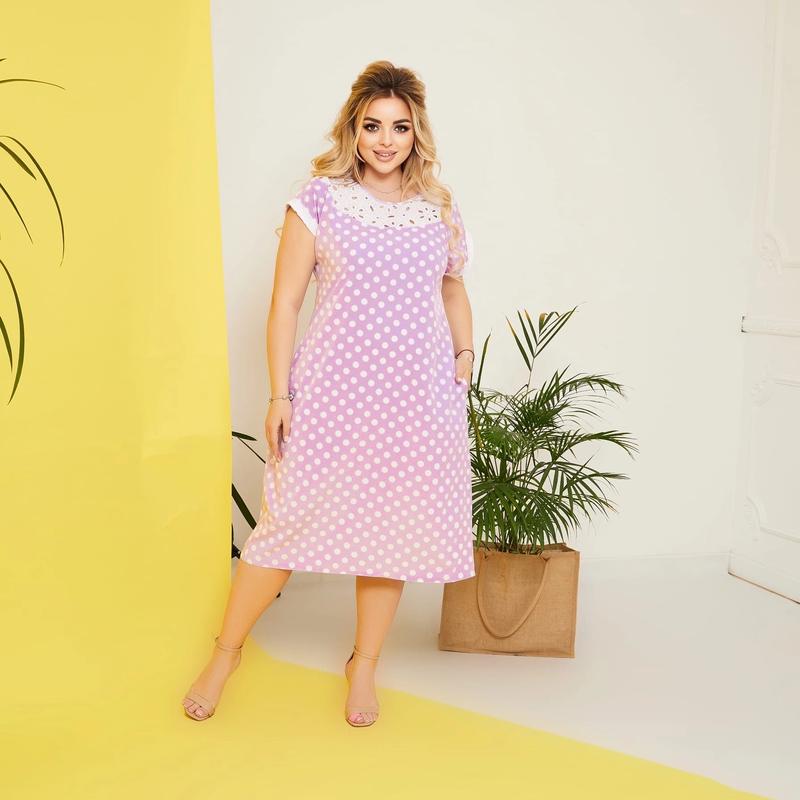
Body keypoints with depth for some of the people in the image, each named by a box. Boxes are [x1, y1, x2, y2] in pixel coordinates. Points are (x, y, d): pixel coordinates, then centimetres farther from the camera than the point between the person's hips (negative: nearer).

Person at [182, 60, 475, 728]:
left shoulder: (440, 207, 10)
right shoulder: (320, 200, -1)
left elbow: (453, 290, 23)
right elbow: (286, 302, -2)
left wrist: (464, 355, 8)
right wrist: (280, 394, -7)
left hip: (418, 396, 3)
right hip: (333, 391, -3)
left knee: (392, 527, 9)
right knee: (294, 519, 1)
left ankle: (364, 665, 28)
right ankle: (227, 651, 24)